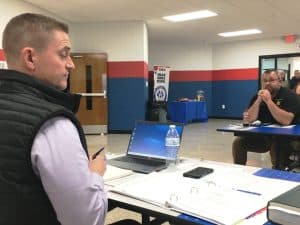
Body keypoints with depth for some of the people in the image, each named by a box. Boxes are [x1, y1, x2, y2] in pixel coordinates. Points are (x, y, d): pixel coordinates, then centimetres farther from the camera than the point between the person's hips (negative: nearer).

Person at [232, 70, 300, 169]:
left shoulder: (289, 95, -12)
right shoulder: (257, 96, 4)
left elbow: (286, 121, -28)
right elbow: (250, 119, -8)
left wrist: (268, 101, -29)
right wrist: (259, 100, -18)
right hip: (262, 136, 6)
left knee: (276, 146, -36)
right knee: (238, 142, -6)